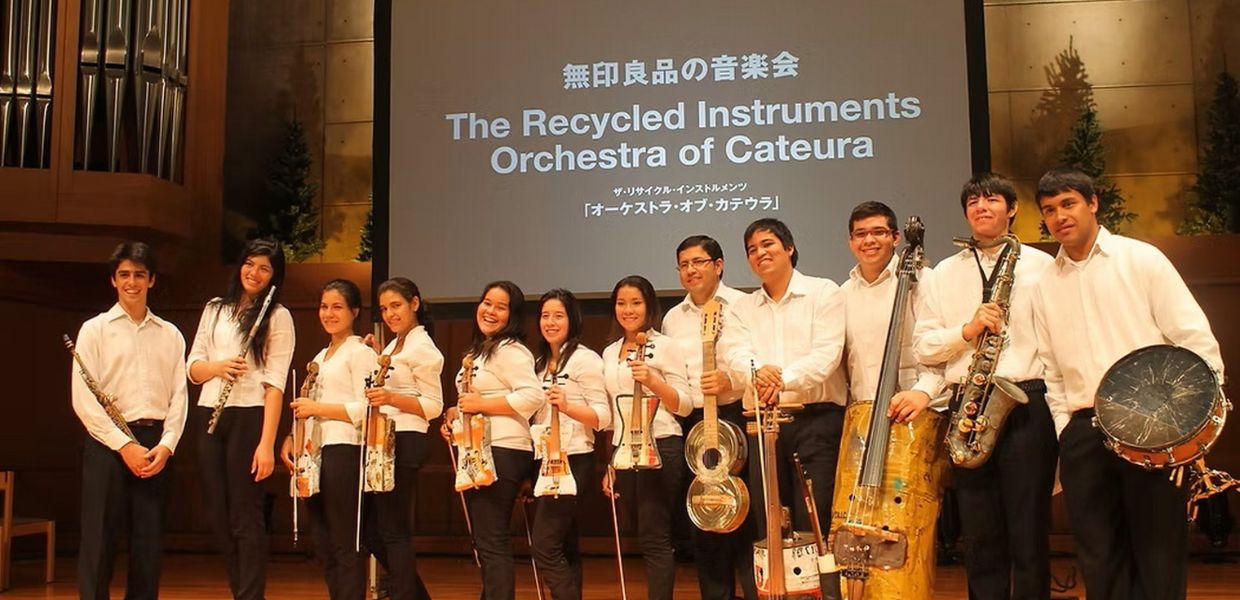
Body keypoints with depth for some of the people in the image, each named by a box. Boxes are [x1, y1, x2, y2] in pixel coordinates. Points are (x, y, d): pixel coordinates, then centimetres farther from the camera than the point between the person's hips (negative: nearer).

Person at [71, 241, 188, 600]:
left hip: (156, 445, 3)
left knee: (149, 541, 7)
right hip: (107, 443, -3)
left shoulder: (171, 335, 12)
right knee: (99, 540, -1)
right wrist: (124, 445, -12)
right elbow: (83, 399, -6)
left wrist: (166, 445, -6)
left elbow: (179, 395, 7)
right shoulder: (94, 329, 2)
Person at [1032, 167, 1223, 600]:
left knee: (1159, 552, 2)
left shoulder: (1141, 259, 2)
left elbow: (1195, 338, -2)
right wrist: (1065, 430, 6)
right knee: (1100, 558, 9)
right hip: (1082, 432, 3)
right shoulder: (1045, 285, 12)